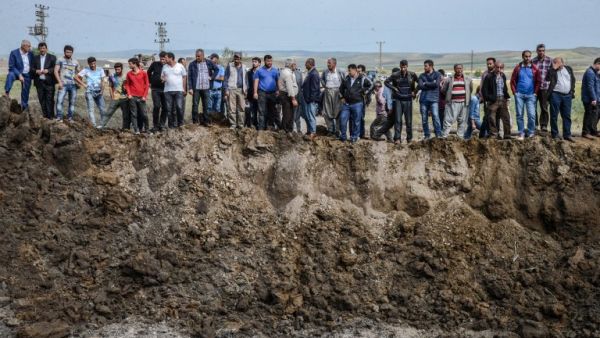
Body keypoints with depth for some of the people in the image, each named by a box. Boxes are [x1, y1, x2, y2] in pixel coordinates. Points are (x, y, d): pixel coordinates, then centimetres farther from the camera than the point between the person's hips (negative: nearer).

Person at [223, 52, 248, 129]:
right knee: (232, 108, -4)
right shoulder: (230, 66, 3)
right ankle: (233, 125, 0)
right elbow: (226, 78, 2)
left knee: (242, 108, 2)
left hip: (241, 90, 3)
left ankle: (241, 125, 8)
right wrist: (226, 89, -5)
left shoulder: (244, 67, 13)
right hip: (232, 89, -3)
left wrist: (246, 89, 9)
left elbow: (246, 79, 17)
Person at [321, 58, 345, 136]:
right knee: (327, 112, 5)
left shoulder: (340, 72, -7)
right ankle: (330, 129, 15)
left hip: (336, 93, -4)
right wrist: (324, 85, 13)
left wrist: (341, 88, -4)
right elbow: (321, 78, 26)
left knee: (337, 112, -1)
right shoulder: (325, 72, 6)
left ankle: (337, 130, 7)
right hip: (327, 93, 4)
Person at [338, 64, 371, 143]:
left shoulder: (362, 79, -5)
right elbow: (341, 88, 23)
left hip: (357, 104, -4)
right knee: (342, 119, 1)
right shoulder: (346, 79, 9)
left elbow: (370, 86, 1)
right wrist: (342, 97, 16)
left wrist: (363, 92, -2)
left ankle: (354, 137, 14)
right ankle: (343, 136, 14)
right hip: (346, 103, 4)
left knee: (356, 122, 3)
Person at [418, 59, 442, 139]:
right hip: (424, 99, 3)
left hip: (433, 99, -3)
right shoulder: (422, 76, 13)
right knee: (424, 119, 4)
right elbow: (420, 86, -2)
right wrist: (431, 84, -5)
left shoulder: (437, 75, 6)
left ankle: (438, 135, -14)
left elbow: (436, 84, -11)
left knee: (435, 116, -15)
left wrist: (426, 83, -3)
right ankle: (426, 135, 12)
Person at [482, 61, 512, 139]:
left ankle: (507, 135, 8)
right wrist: (487, 98, -11)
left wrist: (507, 97, 13)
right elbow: (484, 89, -6)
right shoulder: (489, 77, -6)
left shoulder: (503, 76, 12)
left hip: (503, 100, 5)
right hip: (493, 101, -5)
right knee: (492, 118, -3)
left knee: (506, 118, 3)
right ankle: (493, 134, 5)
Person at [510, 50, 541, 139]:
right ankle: (521, 133, 10)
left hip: (530, 95, 0)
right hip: (519, 95, 1)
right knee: (519, 115, 3)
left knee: (531, 115, -6)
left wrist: (535, 92, 2)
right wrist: (514, 92, 0)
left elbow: (538, 81, 8)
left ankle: (531, 132, 7)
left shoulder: (534, 68, 3)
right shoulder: (518, 68, 4)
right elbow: (513, 81, 7)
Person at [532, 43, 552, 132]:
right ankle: (534, 124, 12)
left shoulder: (549, 60, 3)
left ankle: (544, 125, 10)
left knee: (544, 107, 4)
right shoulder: (533, 61, 7)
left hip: (545, 87, -2)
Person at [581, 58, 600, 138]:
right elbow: (590, 86, -22)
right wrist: (593, 99, -23)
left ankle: (593, 131, 26)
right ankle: (585, 132, 0)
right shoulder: (590, 73, -17)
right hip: (590, 99, -10)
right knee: (590, 115, -6)